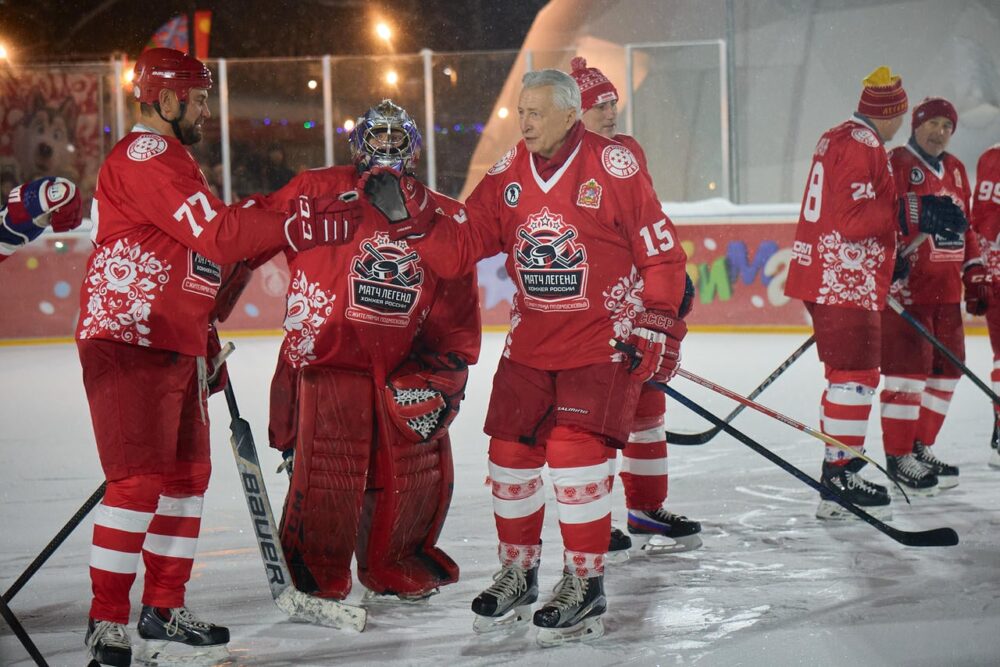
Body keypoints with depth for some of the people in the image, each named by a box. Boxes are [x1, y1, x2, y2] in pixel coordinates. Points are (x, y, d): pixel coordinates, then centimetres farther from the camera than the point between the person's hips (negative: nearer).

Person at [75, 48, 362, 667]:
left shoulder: (171, 158, 22)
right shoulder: (145, 154, -13)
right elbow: (217, 233, -23)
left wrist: (207, 340, 22)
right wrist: (300, 225, -20)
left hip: (177, 344, 11)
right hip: (129, 339, -11)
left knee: (187, 473, 13)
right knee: (140, 477, -13)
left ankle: (164, 611, 21)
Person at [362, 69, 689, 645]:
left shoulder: (614, 166, -12)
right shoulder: (509, 172, 3)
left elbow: (661, 251, -7)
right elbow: (463, 244, 3)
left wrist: (659, 324, -11)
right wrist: (413, 217, -12)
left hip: (603, 338, -5)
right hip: (531, 339, 6)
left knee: (575, 450, -14)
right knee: (511, 452, 6)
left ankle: (586, 586, 0)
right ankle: (519, 572, 25)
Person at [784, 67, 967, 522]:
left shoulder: (837, 139, 17)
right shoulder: (862, 146, -14)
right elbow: (853, 217, -23)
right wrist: (912, 213, -24)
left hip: (826, 278, 11)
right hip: (845, 281, -11)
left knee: (846, 374, 17)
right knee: (856, 377, -9)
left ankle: (840, 468, 23)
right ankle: (840, 478, -9)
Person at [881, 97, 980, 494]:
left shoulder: (955, 170, 18)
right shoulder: (895, 164, -7)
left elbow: (965, 228, 23)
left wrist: (975, 278, 19)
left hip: (946, 292, 8)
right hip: (906, 288, -8)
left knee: (946, 370, 11)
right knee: (909, 370, -8)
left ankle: (920, 448, 22)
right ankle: (898, 457, 0)